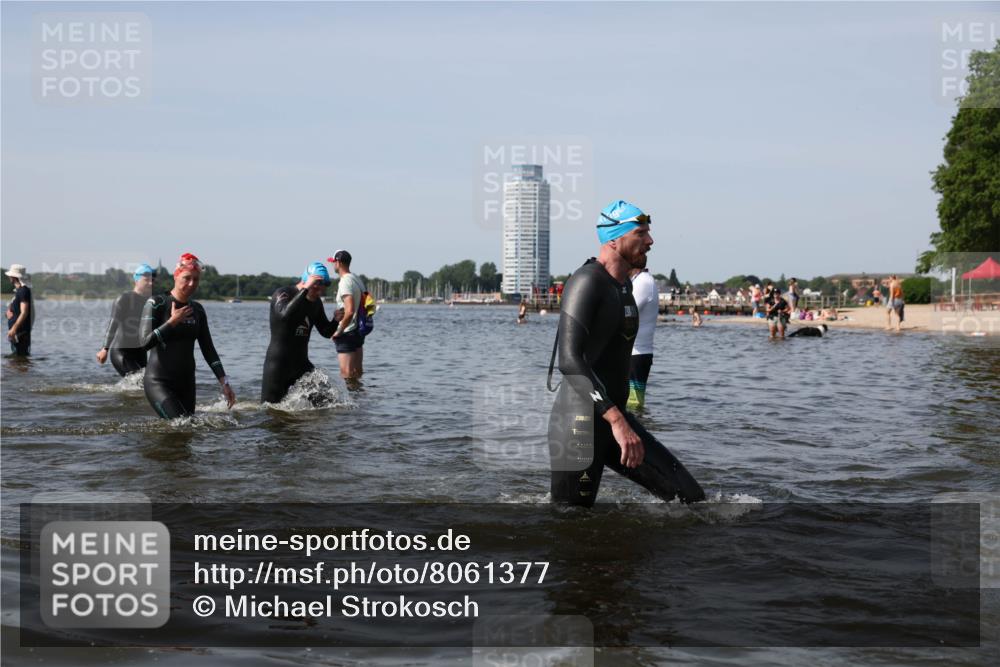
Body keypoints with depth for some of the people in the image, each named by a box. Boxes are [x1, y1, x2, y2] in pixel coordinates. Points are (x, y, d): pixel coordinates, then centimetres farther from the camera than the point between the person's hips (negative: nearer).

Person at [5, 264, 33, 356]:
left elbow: (24, 312, -22)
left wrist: (14, 328, -29)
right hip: (15, 332, 11)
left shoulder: (23, 291, -14)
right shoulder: (18, 291, 18)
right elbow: (11, 308, 29)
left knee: (21, 356, -11)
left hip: (21, 332, -11)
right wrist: (9, 311, 4)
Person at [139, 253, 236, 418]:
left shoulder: (197, 310, 9)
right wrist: (172, 321, -15)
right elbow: (145, 342, -16)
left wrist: (224, 382, 4)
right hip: (159, 382, -6)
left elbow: (208, 349, 11)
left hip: (186, 383, 6)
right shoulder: (156, 304, -7)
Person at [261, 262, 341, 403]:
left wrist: (335, 321, -10)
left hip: (301, 364, 6)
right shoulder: (282, 294, -14)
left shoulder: (316, 302, 6)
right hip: (277, 364, -6)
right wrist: (305, 289, -38)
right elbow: (285, 314, -37)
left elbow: (326, 332, 11)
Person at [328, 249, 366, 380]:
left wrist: (338, 331, -18)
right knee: (357, 372, 14)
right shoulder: (357, 280, 12)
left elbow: (350, 311, -27)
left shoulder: (345, 282, -17)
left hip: (347, 334, -10)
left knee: (346, 374, -7)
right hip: (358, 332, 10)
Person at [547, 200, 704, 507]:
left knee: (690, 497, 2)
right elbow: (569, 360, -25)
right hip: (580, 423, -9)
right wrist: (616, 419, -32)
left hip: (613, 419, 9)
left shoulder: (624, 285, 16)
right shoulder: (587, 282, -15)